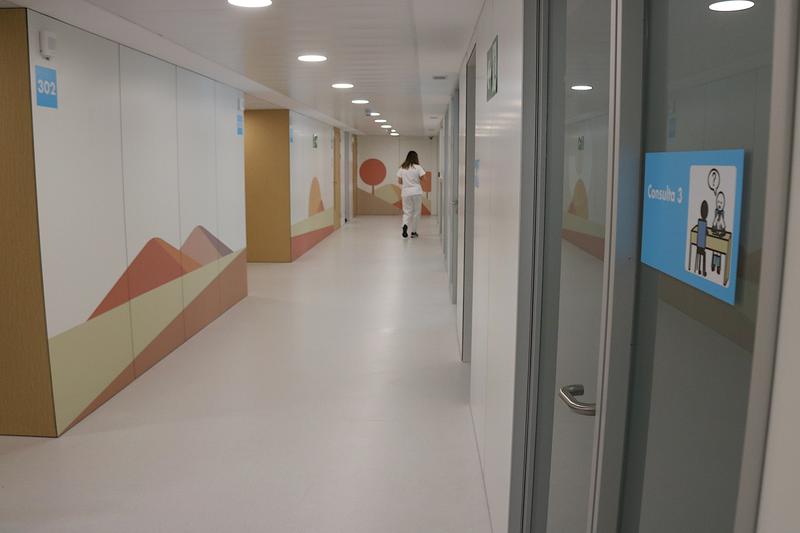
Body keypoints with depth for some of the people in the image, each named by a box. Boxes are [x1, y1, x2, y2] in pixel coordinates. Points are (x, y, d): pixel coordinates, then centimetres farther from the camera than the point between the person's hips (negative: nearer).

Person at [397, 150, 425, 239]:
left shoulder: (401, 168, 5)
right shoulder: (418, 167, -4)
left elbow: (399, 181, 6)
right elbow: (423, 179, -9)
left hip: (406, 192, 2)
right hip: (416, 192, -2)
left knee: (407, 211, 10)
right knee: (416, 212, 8)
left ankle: (405, 225, -18)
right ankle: (413, 232, 11)